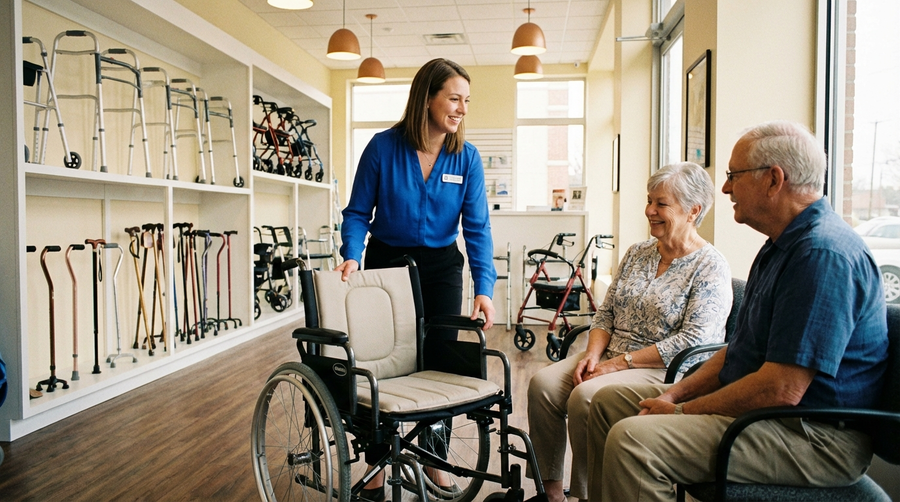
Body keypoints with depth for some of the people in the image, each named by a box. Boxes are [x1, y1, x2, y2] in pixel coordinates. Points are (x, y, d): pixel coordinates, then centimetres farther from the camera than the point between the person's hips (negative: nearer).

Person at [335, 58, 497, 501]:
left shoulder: (466, 157, -9)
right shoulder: (383, 147, -14)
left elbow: (477, 227, -11)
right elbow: (358, 212, -8)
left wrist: (484, 287, -21)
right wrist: (352, 255, -25)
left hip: (441, 266, 2)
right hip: (387, 261, -1)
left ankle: (435, 459, 30)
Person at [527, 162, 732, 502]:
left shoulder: (710, 268, -8)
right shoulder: (637, 254, 13)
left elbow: (692, 341, -18)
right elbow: (606, 313, 13)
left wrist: (623, 361, -18)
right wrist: (593, 354, -6)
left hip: (665, 371, -7)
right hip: (611, 358, 7)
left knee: (586, 398, -29)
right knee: (543, 384, -15)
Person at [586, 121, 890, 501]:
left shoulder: (824, 255, -22)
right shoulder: (784, 244, 13)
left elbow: (781, 390, -27)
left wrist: (681, 412, -15)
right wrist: (676, 394, 3)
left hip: (813, 438, -10)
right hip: (756, 409, 10)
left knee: (632, 440, -28)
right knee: (610, 401, 8)